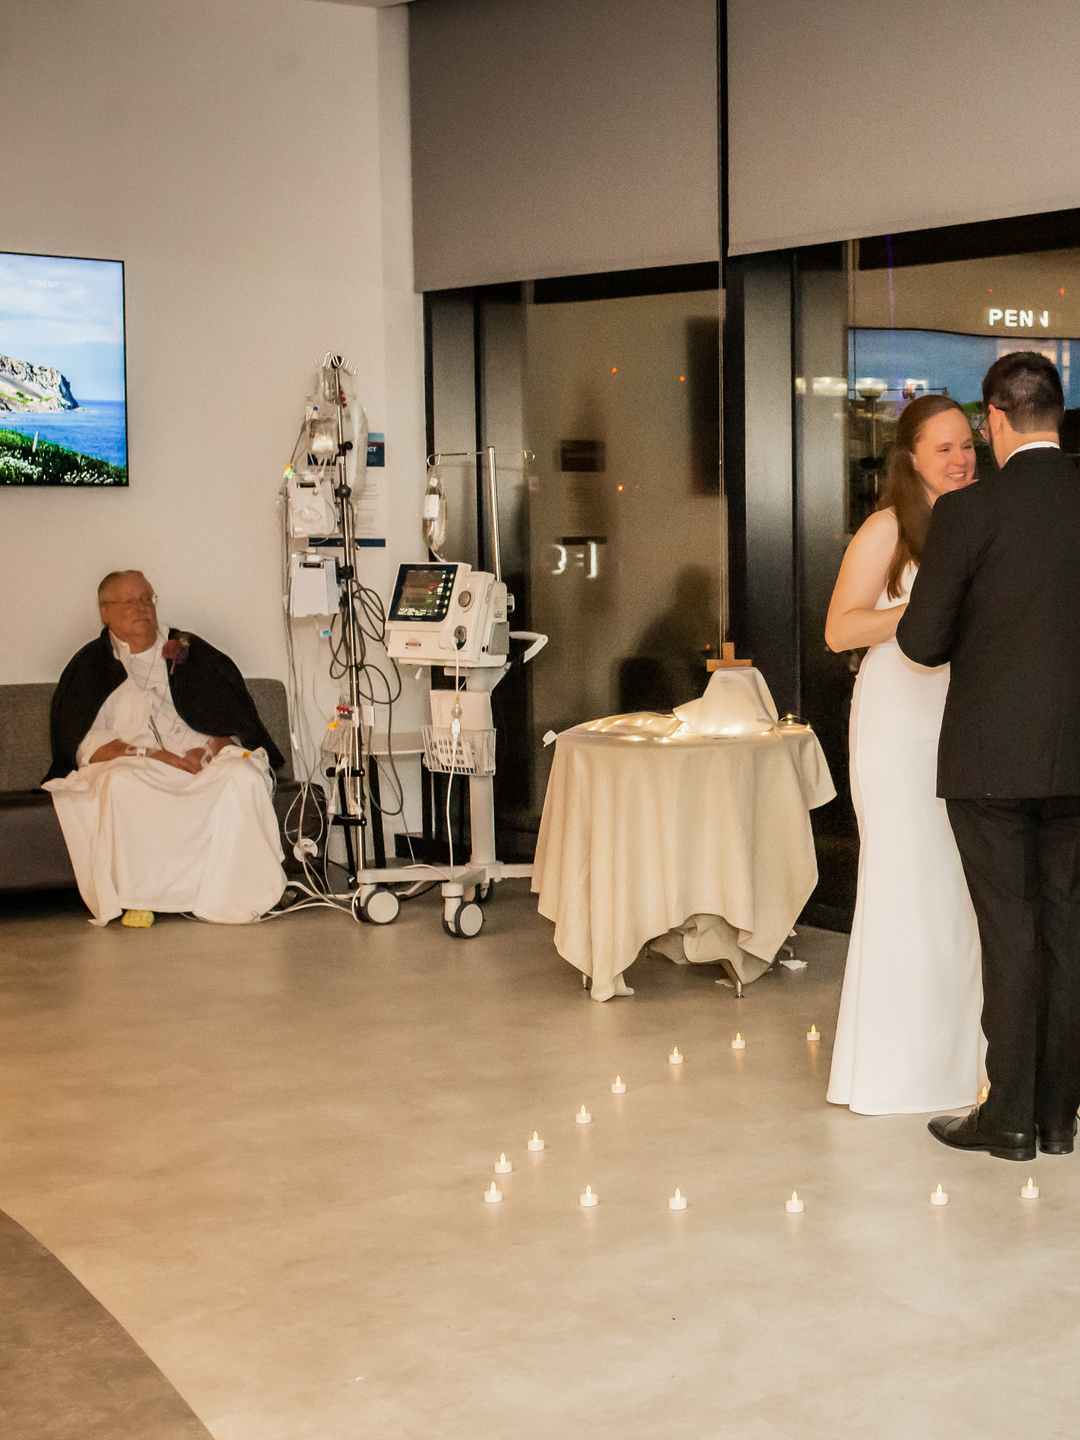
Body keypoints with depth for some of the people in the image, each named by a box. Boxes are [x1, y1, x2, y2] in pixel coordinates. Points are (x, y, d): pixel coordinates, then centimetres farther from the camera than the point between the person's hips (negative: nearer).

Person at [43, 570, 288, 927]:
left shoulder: (191, 653, 18)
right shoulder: (90, 667, 13)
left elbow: (233, 722, 12)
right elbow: (83, 743, 0)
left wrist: (211, 749, -10)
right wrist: (148, 754, -13)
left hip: (204, 766, 2)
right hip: (131, 770, -1)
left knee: (243, 774, -30)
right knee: (121, 782, -37)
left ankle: (229, 896, -26)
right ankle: (138, 896, -28)